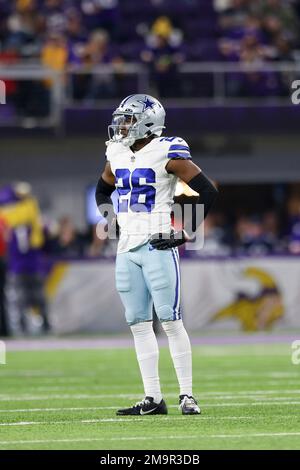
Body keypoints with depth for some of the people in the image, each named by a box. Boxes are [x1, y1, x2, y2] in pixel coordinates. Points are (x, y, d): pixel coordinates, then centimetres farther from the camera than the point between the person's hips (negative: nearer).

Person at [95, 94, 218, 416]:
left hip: (158, 246, -7)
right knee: (138, 324, 5)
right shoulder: (118, 156, 12)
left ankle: (187, 395, -3)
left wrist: (187, 232, -10)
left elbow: (208, 191, -9)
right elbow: (103, 189, 32)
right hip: (127, 248, 7)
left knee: (170, 321, -8)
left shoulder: (168, 154, -9)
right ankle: (152, 399, 8)